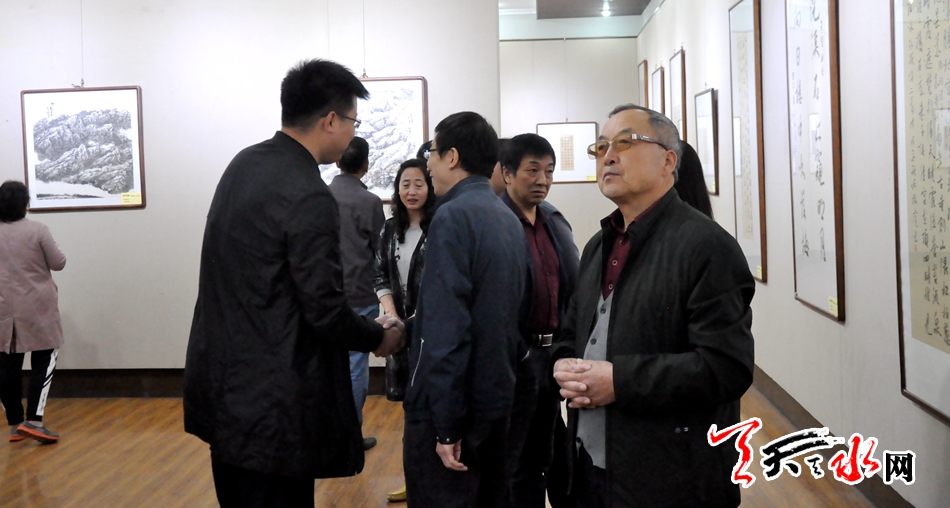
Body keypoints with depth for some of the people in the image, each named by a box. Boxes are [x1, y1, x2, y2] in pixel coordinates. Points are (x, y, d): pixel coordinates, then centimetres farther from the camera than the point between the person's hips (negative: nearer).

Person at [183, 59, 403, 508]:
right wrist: (380, 337, 1)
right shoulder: (308, 198, -21)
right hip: (272, 405, -9)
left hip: (223, 387, 9)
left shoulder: (244, 164, 6)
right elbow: (326, 311, -19)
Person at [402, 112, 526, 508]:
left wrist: (446, 425, -21)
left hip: (448, 404, -9)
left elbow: (446, 324, -22)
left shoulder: (453, 215, -16)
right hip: (497, 398, 9)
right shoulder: (508, 218, 9)